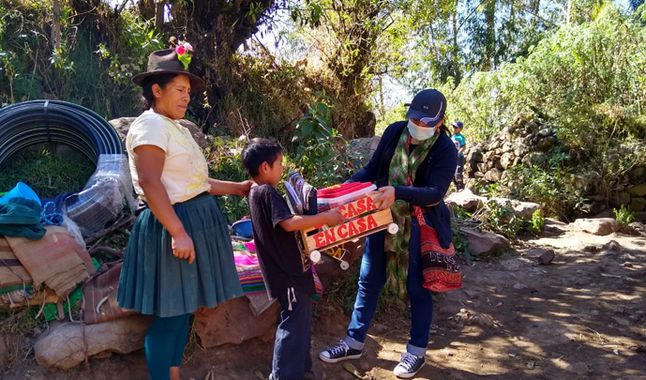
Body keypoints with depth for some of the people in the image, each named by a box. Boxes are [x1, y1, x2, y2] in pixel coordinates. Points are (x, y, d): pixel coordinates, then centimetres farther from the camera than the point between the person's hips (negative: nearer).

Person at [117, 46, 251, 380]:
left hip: (194, 221, 10)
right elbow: (150, 183, -23)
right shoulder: (151, 125, -13)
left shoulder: (176, 127, 17)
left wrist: (237, 188, 20)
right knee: (170, 313, -2)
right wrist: (178, 232, -28)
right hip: (174, 224, -10)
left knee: (182, 309, 16)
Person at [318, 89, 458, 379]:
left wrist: (397, 193, -39)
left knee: (417, 288, 8)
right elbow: (372, 169, 3)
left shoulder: (446, 150, -15)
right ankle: (355, 341, 25)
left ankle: (417, 351, 26)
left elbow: (435, 193, -24)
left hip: (419, 226, -4)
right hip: (383, 218, 4)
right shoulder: (394, 132, -3)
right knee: (368, 280, 10)